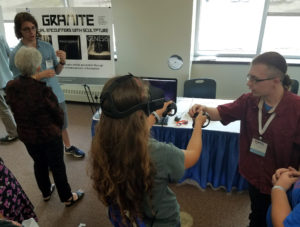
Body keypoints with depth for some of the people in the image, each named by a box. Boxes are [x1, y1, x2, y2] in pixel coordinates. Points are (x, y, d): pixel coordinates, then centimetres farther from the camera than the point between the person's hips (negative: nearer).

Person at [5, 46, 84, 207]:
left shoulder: (10, 87, -12)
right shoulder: (43, 91, -29)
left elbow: (16, 111, 1)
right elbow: (58, 114, -16)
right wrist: (58, 127, 3)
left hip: (26, 135, 6)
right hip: (49, 135, -5)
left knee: (39, 163, 25)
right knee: (57, 166, 13)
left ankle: (46, 193, 47)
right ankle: (67, 198, 31)